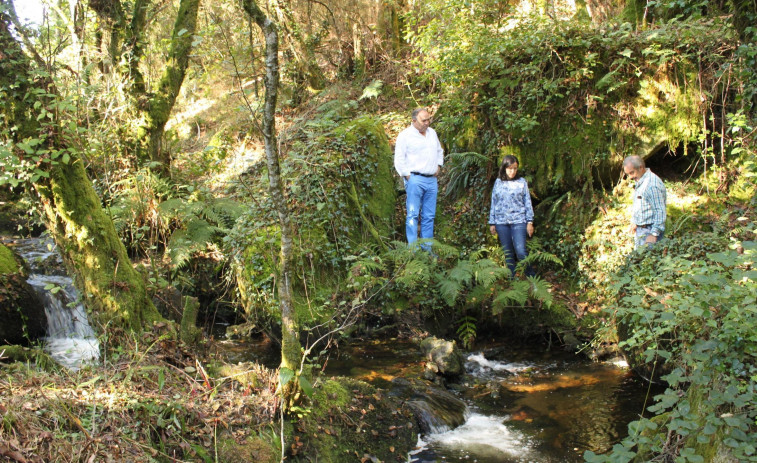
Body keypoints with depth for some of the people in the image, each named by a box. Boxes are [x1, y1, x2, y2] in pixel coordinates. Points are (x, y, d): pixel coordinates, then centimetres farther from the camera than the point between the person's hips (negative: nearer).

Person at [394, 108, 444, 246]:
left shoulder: (432, 133, 16)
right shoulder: (405, 135, -4)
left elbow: (439, 151, 32)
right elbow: (399, 160, -6)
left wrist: (438, 166, 17)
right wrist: (408, 176, -10)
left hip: (431, 180, 6)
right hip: (415, 179, -6)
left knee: (429, 216, 7)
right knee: (413, 215, -8)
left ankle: (427, 249, 12)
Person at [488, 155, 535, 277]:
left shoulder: (522, 182, 4)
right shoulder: (498, 182, 9)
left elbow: (527, 202, 6)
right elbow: (493, 203, 12)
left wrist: (530, 222, 1)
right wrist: (492, 223, 10)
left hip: (518, 221, -2)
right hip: (501, 222, 2)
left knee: (521, 251, -12)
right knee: (508, 254, 7)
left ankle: (532, 277, 0)